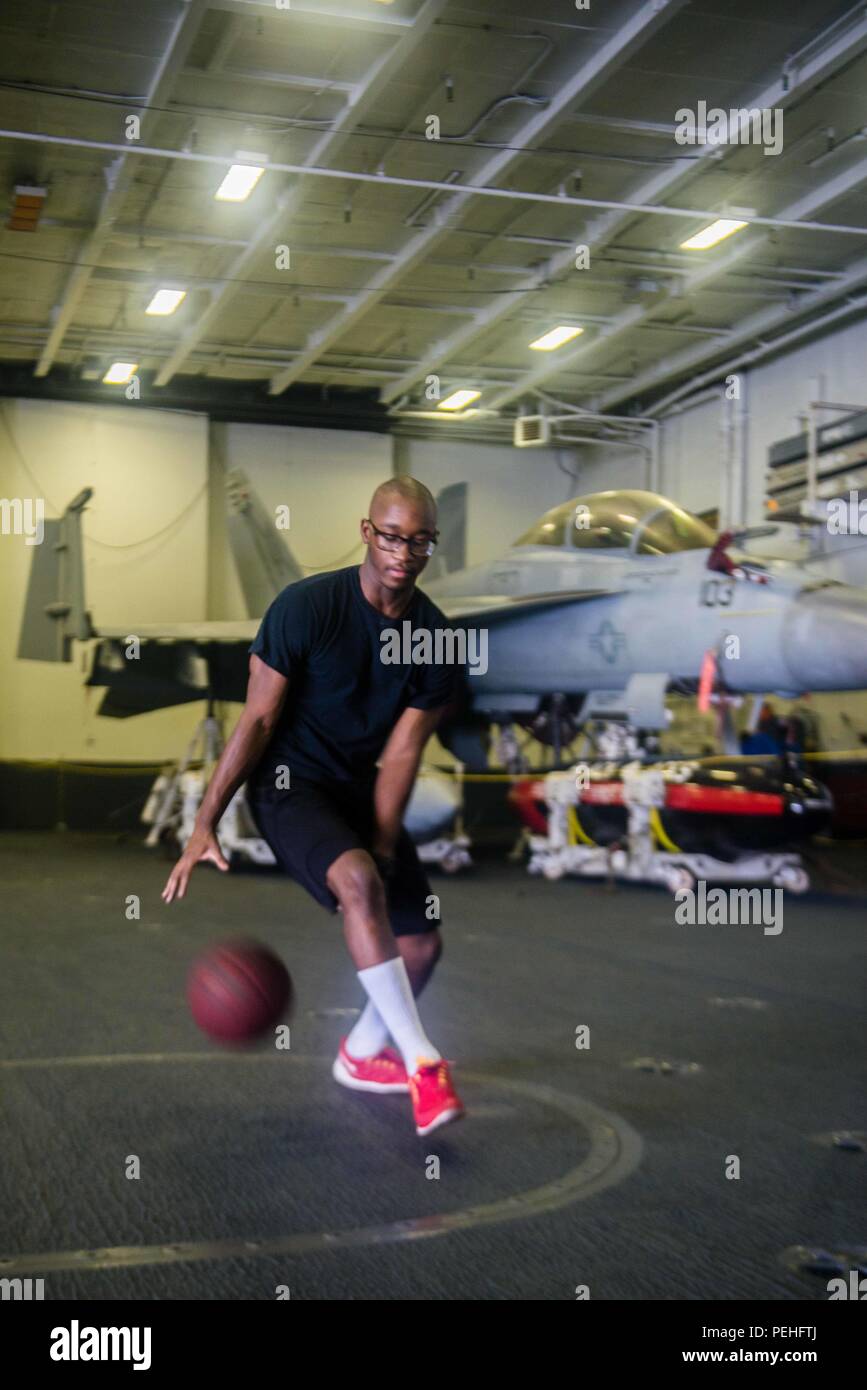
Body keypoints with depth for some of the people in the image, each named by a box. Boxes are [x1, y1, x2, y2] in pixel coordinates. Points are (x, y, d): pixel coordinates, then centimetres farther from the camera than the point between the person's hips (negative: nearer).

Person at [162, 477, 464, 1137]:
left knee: (422, 943, 2)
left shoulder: (435, 636, -7)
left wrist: (384, 850, -15)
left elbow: (401, 753, -7)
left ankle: (361, 1055, 31)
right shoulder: (307, 605, -18)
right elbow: (258, 719, -15)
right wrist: (206, 824, -17)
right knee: (357, 879, -34)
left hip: (364, 789, 5)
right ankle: (422, 1062, -28)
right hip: (290, 781, -5)